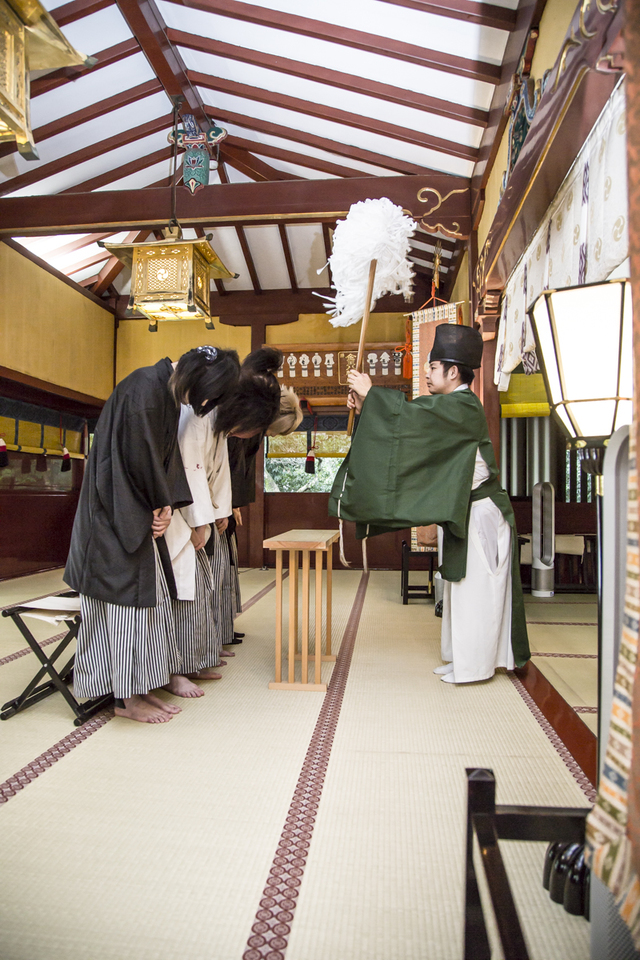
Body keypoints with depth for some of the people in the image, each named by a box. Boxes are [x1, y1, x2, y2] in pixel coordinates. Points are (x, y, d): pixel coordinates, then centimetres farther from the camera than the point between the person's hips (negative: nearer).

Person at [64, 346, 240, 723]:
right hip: (116, 512, -9)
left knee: (146, 598, 12)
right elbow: (141, 454, -20)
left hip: (140, 513, 9)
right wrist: (163, 503, -5)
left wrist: (167, 505, -2)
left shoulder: (170, 391, 9)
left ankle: (139, 688, 22)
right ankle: (126, 697, 11)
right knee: (127, 596, -2)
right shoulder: (145, 388, -21)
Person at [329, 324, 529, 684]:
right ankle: (464, 657, 26)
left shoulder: (462, 407, -16)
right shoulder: (451, 407, 14)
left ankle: (473, 666, 11)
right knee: (465, 588, 15)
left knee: (475, 590, 0)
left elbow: (414, 414, -25)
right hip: (463, 511, 10)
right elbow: (415, 424, 13)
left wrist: (371, 392, -14)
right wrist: (367, 407, 5)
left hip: (479, 514, -10)